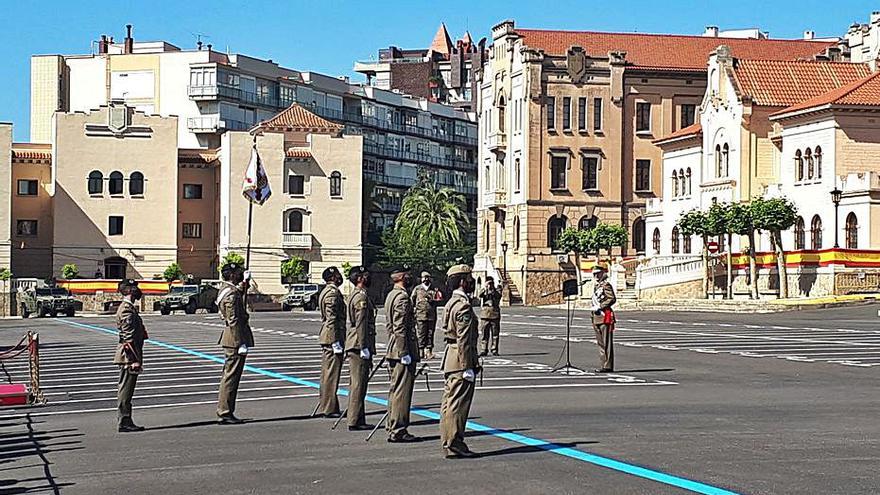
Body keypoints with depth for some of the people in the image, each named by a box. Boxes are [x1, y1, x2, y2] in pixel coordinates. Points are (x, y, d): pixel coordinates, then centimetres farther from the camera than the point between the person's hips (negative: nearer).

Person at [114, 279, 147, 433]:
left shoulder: (129, 308, 17)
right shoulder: (127, 309, -16)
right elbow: (129, 338, -20)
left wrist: (137, 358, 22)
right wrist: (135, 360, -22)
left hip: (129, 357, 10)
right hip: (129, 356, -10)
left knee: (126, 390, 12)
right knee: (126, 390, -6)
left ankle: (125, 421, 17)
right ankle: (124, 422, -3)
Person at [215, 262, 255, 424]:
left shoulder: (225, 289, 12)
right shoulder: (231, 294, -18)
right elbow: (234, 320, -22)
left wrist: (245, 282, 26)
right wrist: (242, 343, -22)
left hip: (229, 338, 11)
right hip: (236, 338, -11)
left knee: (229, 375, 15)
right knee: (231, 376, -6)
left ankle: (223, 412, 20)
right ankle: (225, 413, -3)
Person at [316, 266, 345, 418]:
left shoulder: (326, 291, 17)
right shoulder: (333, 293, -15)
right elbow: (332, 319, -20)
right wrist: (336, 342, -20)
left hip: (326, 337, 10)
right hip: (333, 337, -10)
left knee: (328, 374, 14)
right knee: (331, 373, -7)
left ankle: (325, 406, 20)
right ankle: (329, 409, -4)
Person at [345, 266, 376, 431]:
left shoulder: (355, 295, 18)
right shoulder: (361, 296, -14)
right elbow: (361, 324, -20)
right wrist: (364, 348, -20)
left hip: (353, 345, 10)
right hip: (359, 344, -10)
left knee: (356, 384, 13)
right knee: (359, 384, -8)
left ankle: (356, 419, 17)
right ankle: (355, 421, -7)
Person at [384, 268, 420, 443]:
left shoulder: (391, 295, 15)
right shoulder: (403, 297, -16)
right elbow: (400, 328, -21)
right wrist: (405, 353, -20)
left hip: (393, 348, 10)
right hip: (403, 349, -10)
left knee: (395, 389, 16)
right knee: (402, 390, -7)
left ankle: (391, 427, 22)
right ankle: (398, 431, -6)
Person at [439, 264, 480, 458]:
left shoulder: (451, 303, 16)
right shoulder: (463, 306, -16)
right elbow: (463, 340, -20)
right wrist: (467, 367, -20)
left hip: (450, 357, 10)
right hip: (461, 360, -10)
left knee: (449, 402, 12)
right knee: (458, 404, -7)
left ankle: (448, 443, 17)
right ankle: (454, 445, -5)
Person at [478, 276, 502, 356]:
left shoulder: (497, 291, 7)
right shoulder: (483, 291, 7)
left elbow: (498, 296, -14)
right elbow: (480, 295, -15)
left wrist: (492, 291, -28)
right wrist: (485, 288, -29)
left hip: (495, 316, 0)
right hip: (484, 316, 0)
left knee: (495, 334, 2)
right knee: (485, 334, 1)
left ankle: (494, 350, 8)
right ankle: (484, 350, 6)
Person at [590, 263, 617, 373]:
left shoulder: (606, 285, -9)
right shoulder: (596, 286, 19)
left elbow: (612, 299, -19)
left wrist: (599, 306, -22)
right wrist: (593, 320, 23)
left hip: (605, 317, -10)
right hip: (597, 317, 10)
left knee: (607, 343, -8)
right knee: (600, 342, 11)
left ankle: (608, 366, -7)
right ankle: (604, 364, 16)